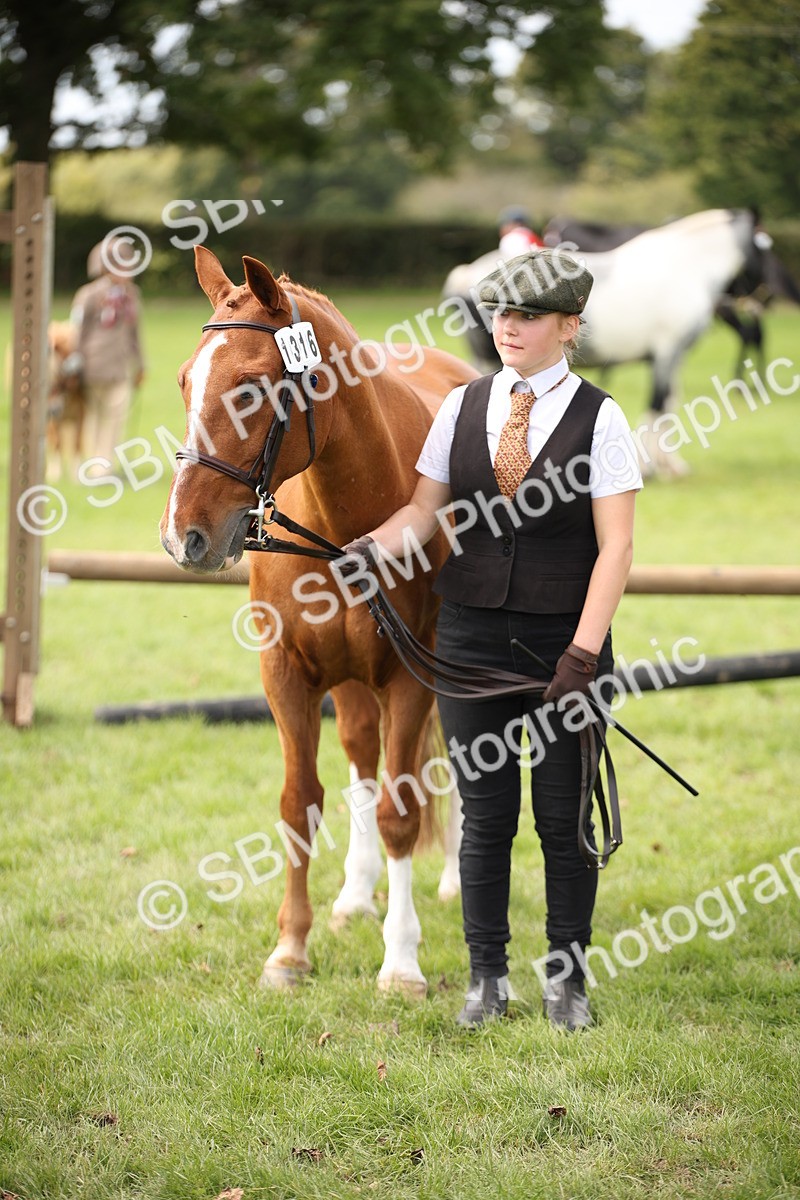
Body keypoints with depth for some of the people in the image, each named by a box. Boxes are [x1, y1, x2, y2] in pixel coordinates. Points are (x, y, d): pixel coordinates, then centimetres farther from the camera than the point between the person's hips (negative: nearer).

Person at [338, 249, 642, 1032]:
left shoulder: (598, 418, -5)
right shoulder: (462, 407, 6)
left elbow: (616, 546, -9)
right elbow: (424, 510, 7)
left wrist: (583, 654, -17)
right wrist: (370, 549, -14)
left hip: (561, 640, -2)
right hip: (471, 638, 3)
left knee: (563, 816, 4)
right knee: (485, 814, 6)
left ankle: (566, 980, 17)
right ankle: (487, 979, 17)